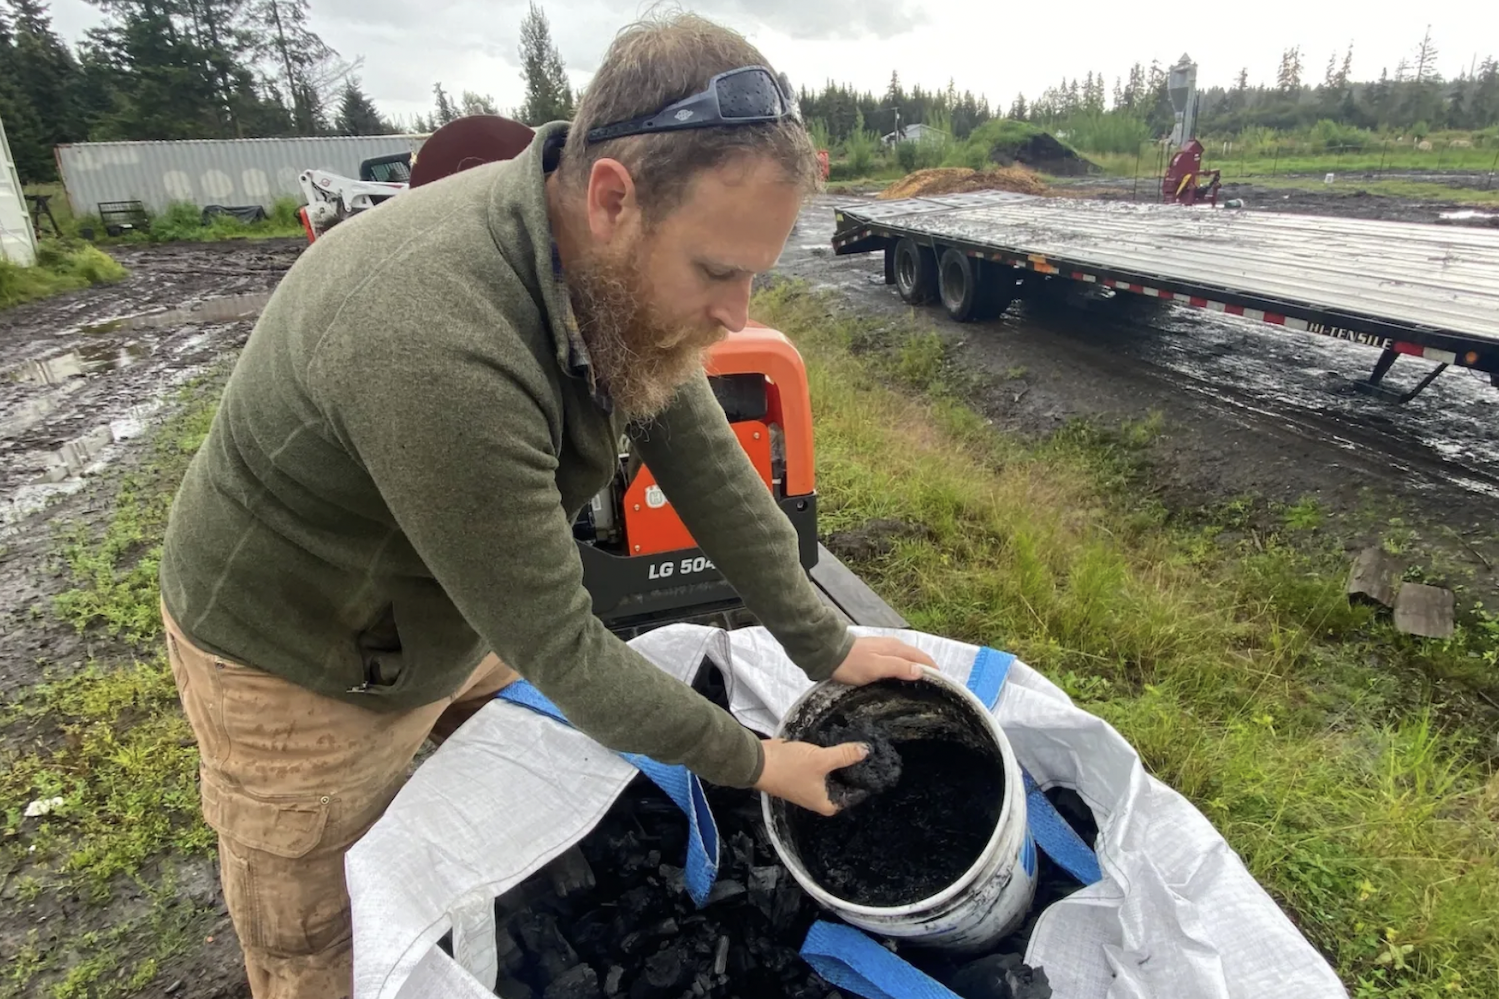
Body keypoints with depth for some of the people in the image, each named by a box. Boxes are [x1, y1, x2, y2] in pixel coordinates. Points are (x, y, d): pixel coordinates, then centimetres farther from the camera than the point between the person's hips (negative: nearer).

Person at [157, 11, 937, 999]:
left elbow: (702, 454, -9)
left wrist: (829, 647, -5)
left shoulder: (618, 255, -16)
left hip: (454, 617, 7)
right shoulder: (435, 350, -41)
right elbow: (558, 646, -31)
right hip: (301, 667, -6)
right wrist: (750, 763, -18)